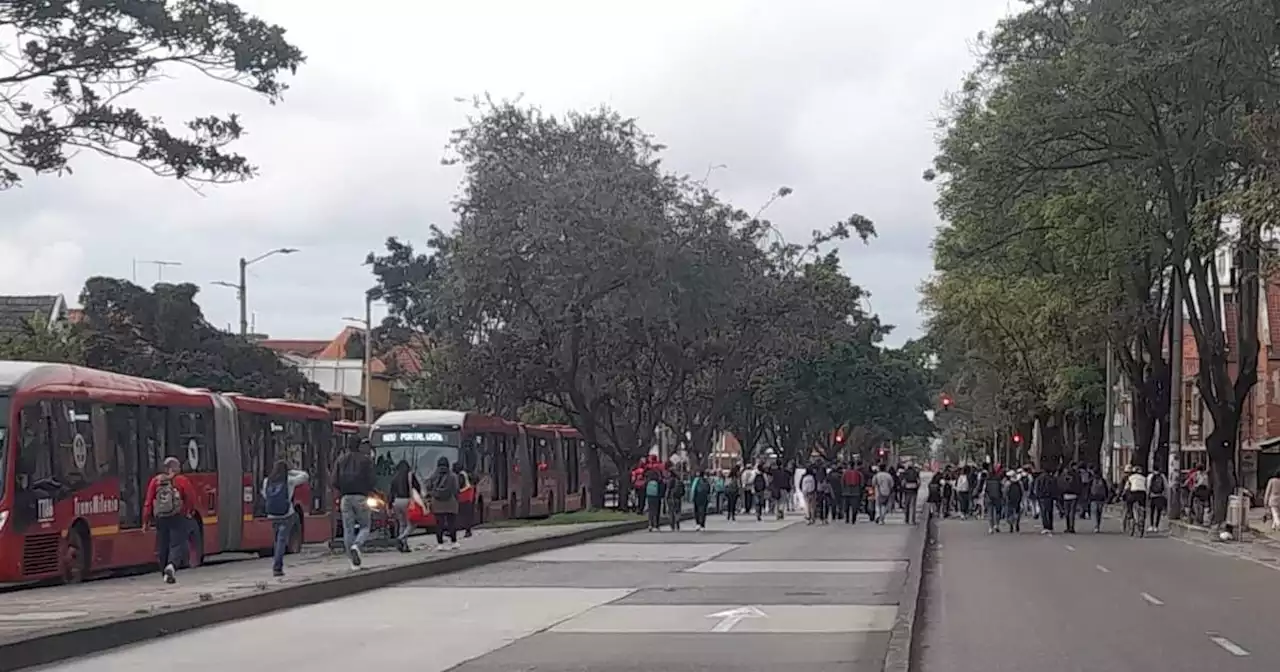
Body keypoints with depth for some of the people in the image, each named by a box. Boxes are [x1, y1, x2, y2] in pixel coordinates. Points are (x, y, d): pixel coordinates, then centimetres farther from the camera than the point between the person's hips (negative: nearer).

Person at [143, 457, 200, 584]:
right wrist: (190, 510, 13)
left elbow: (148, 502, 2)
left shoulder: (155, 481, 5)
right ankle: (171, 565, -30)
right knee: (176, 544, -5)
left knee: (162, 546, 12)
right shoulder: (181, 480, -3)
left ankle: (166, 573, 17)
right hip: (177, 517, -3)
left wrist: (146, 520, 5)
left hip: (160, 518, 3)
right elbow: (192, 497, -6)